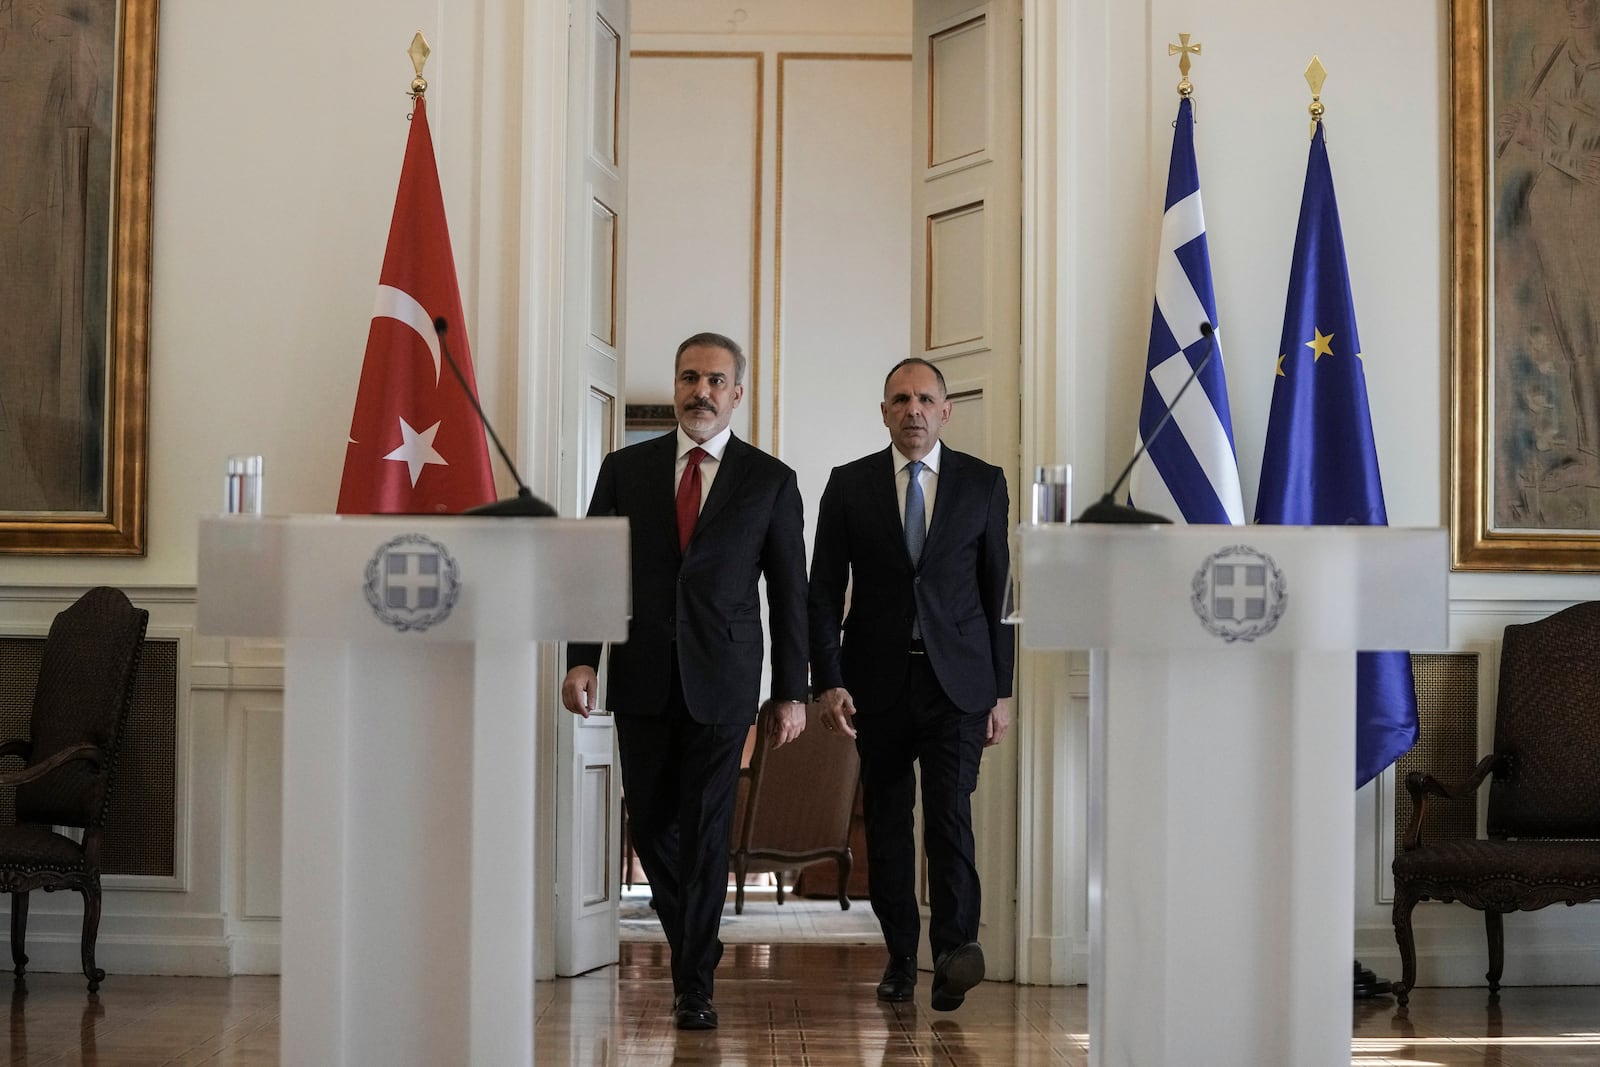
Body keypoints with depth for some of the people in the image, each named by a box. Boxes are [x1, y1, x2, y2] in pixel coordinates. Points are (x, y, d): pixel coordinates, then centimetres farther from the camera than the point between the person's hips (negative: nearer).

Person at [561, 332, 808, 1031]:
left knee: (706, 828, -4)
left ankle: (694, 985, 2)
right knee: (650, 822, 7)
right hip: (643, 679, 2)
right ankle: (692, 940, 30)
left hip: (722, 680, -2)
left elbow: (789, 592, 5)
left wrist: (792, 691, 2)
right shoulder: (625, 469, 8)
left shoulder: (770, 481, 4)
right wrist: (582, 658, -6)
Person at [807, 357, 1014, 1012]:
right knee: (886, 820, 6)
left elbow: (998, 589, 8)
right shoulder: (849, 486, 6)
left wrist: (1002, 689, 5)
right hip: (877, 680, 1)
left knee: (950, 809, -16)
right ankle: (901, 956, 15)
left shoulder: (983, 484, 6)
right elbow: (823, 590, 4)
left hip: (958, 681, -1)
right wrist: (828, 681, -6)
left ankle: (955, 947, -22)